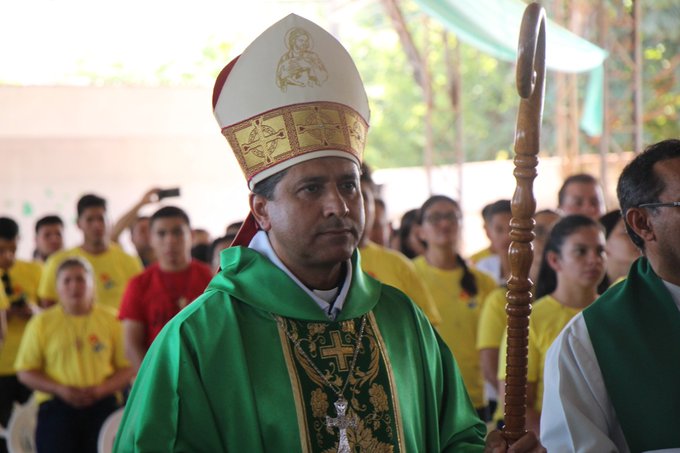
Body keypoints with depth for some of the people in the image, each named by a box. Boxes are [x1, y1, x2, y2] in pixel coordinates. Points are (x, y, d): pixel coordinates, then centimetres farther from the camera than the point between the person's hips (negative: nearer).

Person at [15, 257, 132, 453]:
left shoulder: (111, 320, 8)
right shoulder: (42, 323, 7)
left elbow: (127, 367, 6)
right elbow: (25, 372, 5)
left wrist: (100, 389, -12)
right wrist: (60, 389, -10)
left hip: (102, 406, 1)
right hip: (56, 407, 0)